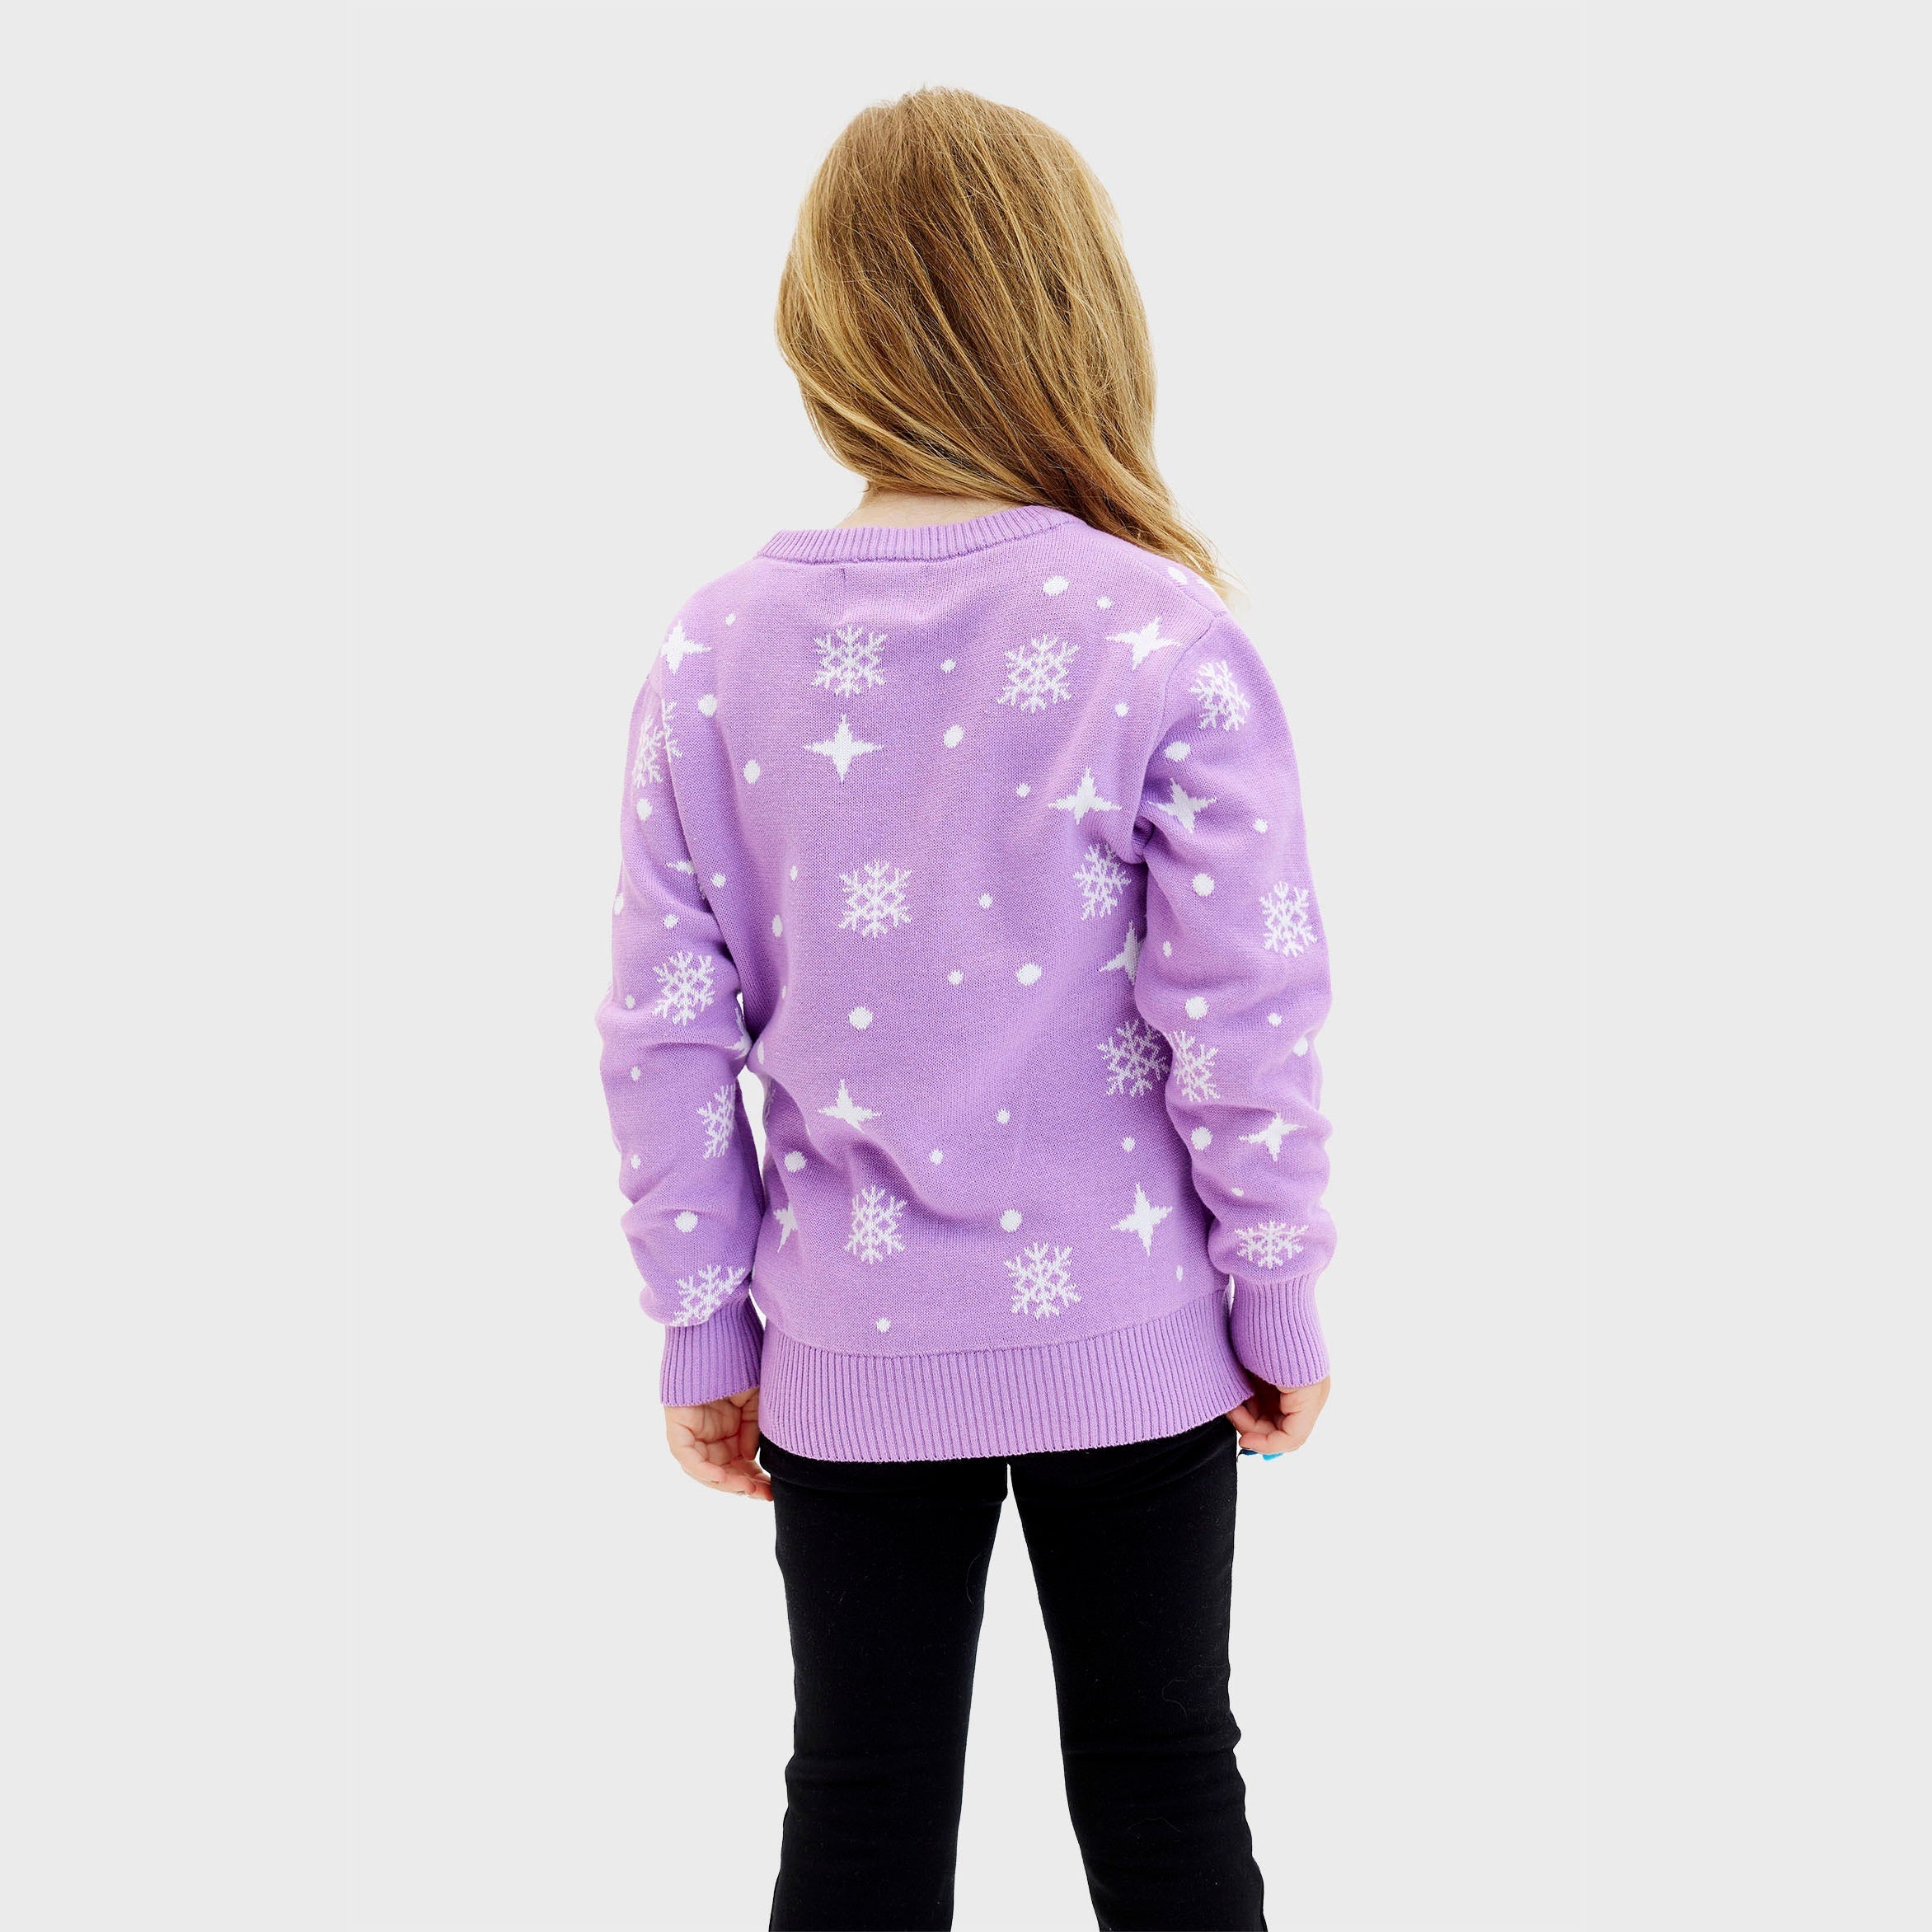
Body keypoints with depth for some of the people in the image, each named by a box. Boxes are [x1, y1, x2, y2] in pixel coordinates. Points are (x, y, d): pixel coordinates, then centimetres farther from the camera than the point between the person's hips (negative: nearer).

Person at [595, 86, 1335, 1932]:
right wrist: (1280, 1305, 1)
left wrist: (701, 1329, 7)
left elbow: (664, 1032, -4)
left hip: (849, 1355, 2)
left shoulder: (720, 644, -7)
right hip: (1128, 1341, -1)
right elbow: (1243, 1023, -13)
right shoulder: (1164, 640, -14)